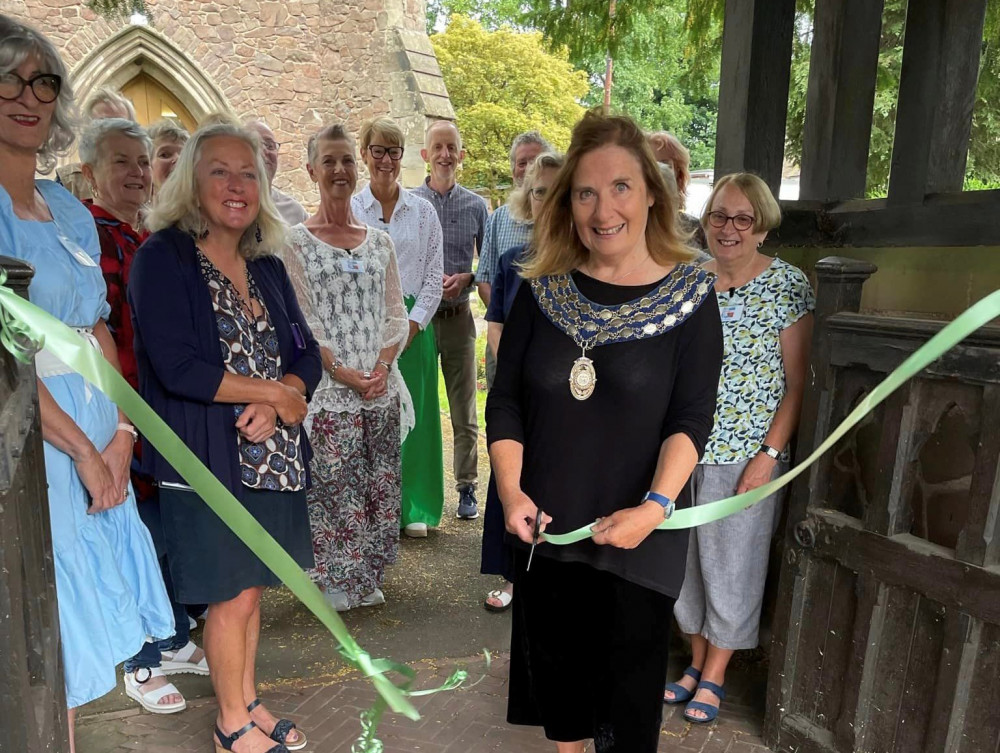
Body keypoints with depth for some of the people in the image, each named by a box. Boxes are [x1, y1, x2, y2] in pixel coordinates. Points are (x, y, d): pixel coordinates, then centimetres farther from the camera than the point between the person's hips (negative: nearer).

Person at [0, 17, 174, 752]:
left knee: (78, 630, 17)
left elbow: (99, 332, 10)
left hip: (94, 439, 7)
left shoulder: (70, 210, 12)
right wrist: (85, 449, -14)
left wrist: (121, 434, -2)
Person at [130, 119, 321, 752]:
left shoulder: (267, 266, 9)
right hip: (209, 460, -5)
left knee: (251, 588, 17)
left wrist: (275, 404, -13)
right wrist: (276, 392, -14)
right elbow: (177, 367, -20)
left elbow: (307, 355, 7)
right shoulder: (163, 257, -10)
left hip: (271, 456, 6)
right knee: (231, 598, 7)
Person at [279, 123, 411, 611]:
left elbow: (396, 314, 8)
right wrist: (344, 374, -14)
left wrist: (383, 366, -8)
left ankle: (368, 578, 24)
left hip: (382, 386, 4)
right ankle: (334, 581, 18)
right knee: (332, 487, 0)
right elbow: (301, 321, -6)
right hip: (328, 388, -4)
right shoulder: (297, 241, 0)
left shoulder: (379, 242, 11)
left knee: (380, 486, 8)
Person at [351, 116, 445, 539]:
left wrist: (409, 328, -8)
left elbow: (433, 278, 4)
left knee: (412, 414, 4)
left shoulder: (423, 211, 7)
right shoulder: (349, 211, 5)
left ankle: (413, 508, 17)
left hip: (413, 325, 1)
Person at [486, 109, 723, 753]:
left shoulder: (689, 295, -8)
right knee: (554, 664, 20)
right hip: (548, 527, 3)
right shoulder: (543, 291, 0)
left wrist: (656, 505, -25)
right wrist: (511, 491, -10)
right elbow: (506, 402, 0)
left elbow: (691, 420, -12)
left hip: (638, 532, -3)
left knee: (628, 676, 13)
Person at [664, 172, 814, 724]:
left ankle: (714, 676, 29)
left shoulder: (788, 285, -7)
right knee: (685, 558, 14)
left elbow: (797, 383, -7)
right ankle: (696, 659, 36)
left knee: (732, 564, 8)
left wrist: (769, 454, -13)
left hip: (747, 454, -4)